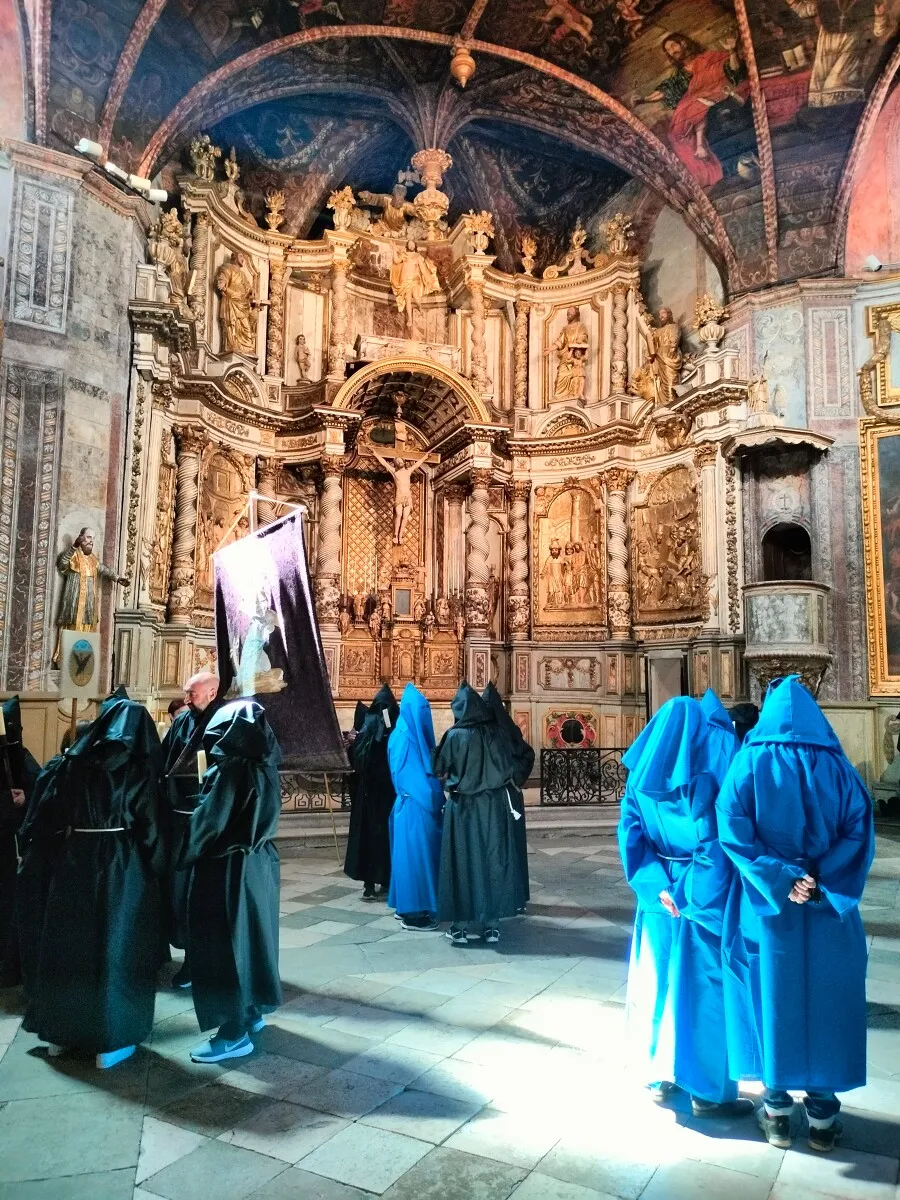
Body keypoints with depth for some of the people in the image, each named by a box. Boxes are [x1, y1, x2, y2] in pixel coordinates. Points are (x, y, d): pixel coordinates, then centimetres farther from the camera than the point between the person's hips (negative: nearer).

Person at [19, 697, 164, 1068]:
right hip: (121, 868, -3)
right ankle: (110, 1041, 13)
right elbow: (150, 826, -6)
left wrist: (37, 859, 9)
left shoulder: (71, 761, 3)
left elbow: (44, 816, 2)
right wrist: (155, 869, 3)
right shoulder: (139, 768, -6)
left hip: (70, 862, 3)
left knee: (66, 943, 17)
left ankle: (60, 1032, 29)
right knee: (114, 948, 7)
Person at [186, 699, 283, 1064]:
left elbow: (207, 823, -14)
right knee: (249, 936, 19)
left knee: (224, 944, 2)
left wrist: (187, 855, 1)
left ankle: (234, 1033, 10)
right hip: (259, 862, 8)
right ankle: (252, 1011, 33)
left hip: (228, 869, -8)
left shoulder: (228, 770, -20)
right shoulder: (264, 767, 2)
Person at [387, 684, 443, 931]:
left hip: (420, 805, 9)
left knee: (419, 855, 15)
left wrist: (436, 799, 10)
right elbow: (413, 777, -19)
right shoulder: (404, 738, -16)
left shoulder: (414, 737, 12)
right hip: (415, 807, -9)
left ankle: (409, 906, 24)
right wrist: (433, 801, -15)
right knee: (414, 855, -3)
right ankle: (413, 914, 4)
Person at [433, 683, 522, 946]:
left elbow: (440, 771, -1)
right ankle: (491, 924, 14)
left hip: (463, 807, -2)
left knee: (464, 861, 5)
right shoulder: (495, 732, -2)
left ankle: (462, 926, 9)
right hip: (495, 806, 3)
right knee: (492, 860, 9)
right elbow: (508, 769, 4)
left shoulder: (454, 735, -9)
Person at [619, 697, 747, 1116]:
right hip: (704, 898, -4)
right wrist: (708, 892, -8)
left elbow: (631, 838, -6)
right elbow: (722, 839, -16)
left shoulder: (640, 780, -1)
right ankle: (708, 1092, 20)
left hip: (658, 898, 4)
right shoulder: (711, 775, -15)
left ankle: (659, 1077, 30)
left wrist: (656, 886, -7)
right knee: (705, 989, 9)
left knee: (657, 984, 17)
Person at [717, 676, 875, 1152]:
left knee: (773, 999, 11)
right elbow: (859, 830, -9)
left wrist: (777, 880, -16)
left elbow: (733, 828, -16)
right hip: (828, 909, 1)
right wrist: (820, 882, -13)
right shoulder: (836, 765, 0)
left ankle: (778, 1112, 21)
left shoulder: (751, 761, -4)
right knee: (824, 1002, 13)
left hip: (767, 906, -1)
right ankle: (822, 1116, 23)